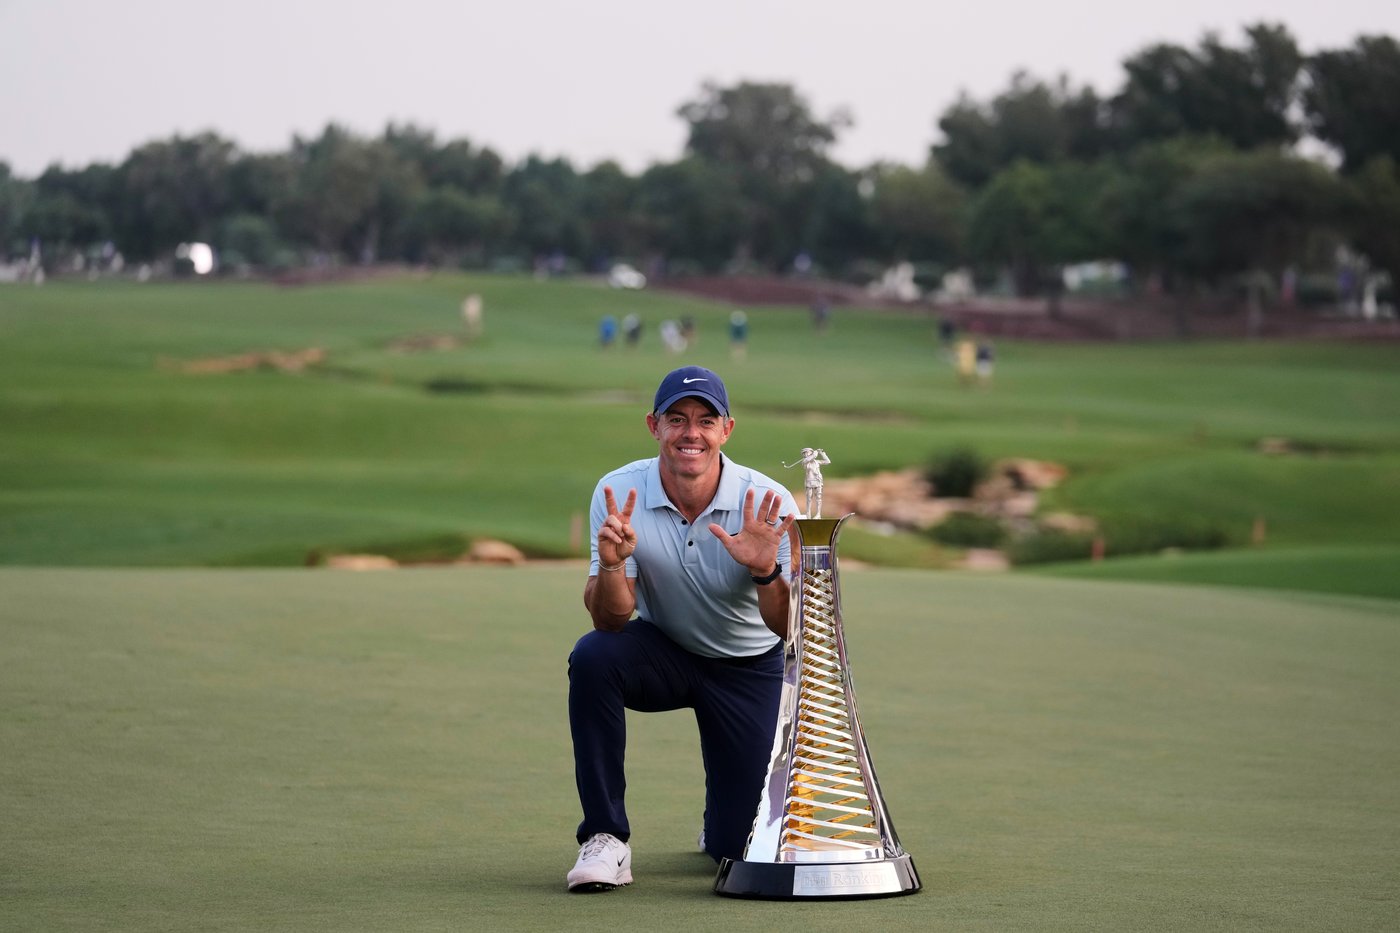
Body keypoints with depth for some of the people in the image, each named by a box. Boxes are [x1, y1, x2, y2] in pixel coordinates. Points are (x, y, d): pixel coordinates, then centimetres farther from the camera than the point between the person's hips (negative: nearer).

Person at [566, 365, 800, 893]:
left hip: (749, 666, -1)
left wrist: (765, 573, -43)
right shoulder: (619, 494, -18)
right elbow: (611, 620, -21)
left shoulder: (768, 506, -22)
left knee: (737, 846, -6)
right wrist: (611, 565, -43)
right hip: (662, 653, 1)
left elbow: (790, 631, -23)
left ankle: (721, 825, 36)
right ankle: (605, 838, -19)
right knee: (592, 657, -33)